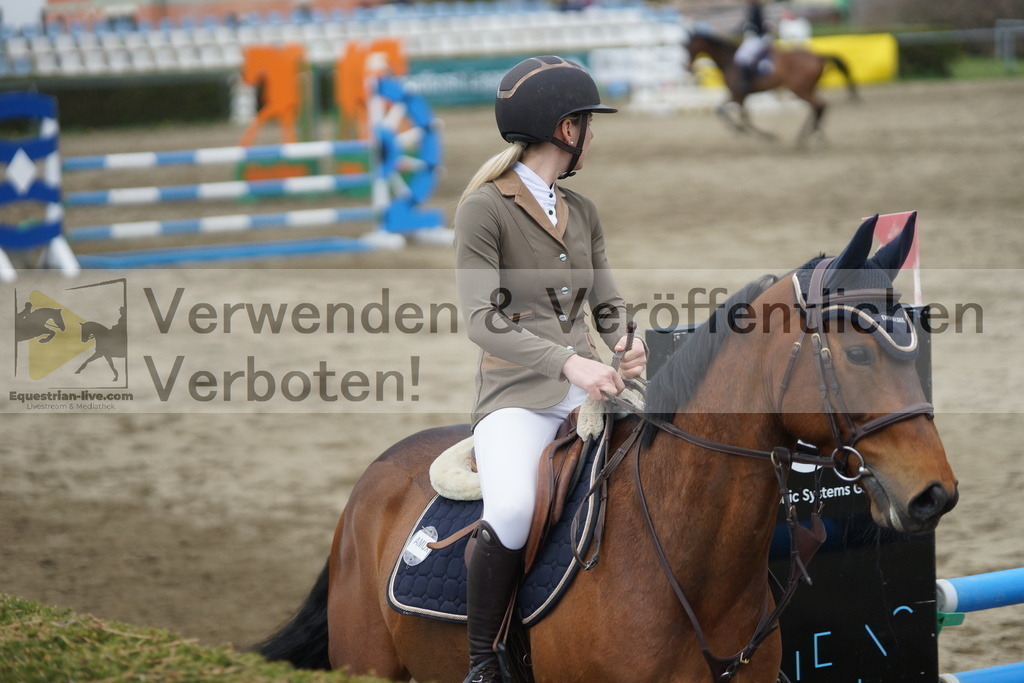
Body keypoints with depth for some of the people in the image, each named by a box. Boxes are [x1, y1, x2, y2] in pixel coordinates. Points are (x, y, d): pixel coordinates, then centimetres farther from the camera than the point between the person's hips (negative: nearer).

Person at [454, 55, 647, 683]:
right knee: (512, 511, -33)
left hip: (589, 389, 6)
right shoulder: (484, 208, -5)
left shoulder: (583, 212, 17)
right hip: (517, 396, -6)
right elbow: (483, 321, -13)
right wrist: (567, 362, -25)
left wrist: (628, 347, -6)